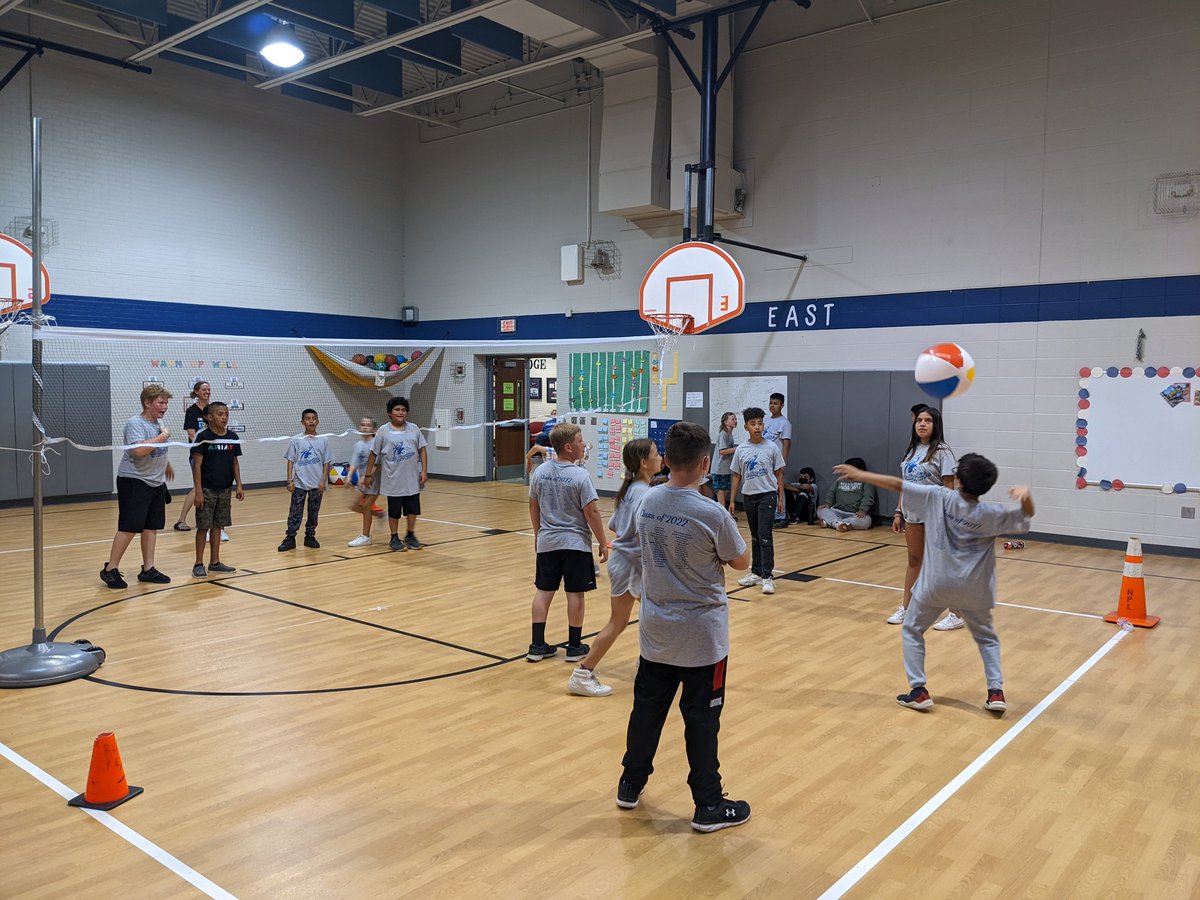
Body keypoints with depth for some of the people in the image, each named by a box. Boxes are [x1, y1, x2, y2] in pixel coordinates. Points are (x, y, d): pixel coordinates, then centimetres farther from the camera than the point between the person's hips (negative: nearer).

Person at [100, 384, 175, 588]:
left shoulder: (159, 422, 11)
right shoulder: (135, 423, -15)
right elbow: (139, 450, -30)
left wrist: (166, 465, 40)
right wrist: (162, 437, -21)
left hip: (156, 482, 8)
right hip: (134, 481, -8)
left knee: (151, 526, 8)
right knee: (129, 527, -9)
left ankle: (148, 569, 15)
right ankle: (110, 569, 2)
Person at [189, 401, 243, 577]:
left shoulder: (233, 438, 4)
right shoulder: (203, 437, -10)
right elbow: (197, 465, -10)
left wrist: (238, 485, 5)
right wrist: (198, 491, -14)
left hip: (225, 489, 5)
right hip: (207, 489, -5)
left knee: (217, 526, 11)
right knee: (203, 526, 0)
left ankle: (215, 562, 20)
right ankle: (199, 564, 10)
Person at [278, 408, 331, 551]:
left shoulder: (323, 440, 2)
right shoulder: (296, 440, -1)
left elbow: (326, 462, 3)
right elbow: (291, 461, 1)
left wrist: (323, 481, -4)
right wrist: (290, 480, -5)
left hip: (316, 484, 2)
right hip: (299, 483, -1)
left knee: (314, 512, 9)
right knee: (295, 512, 0)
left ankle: (310, 537, 21)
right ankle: (290, 539, 4)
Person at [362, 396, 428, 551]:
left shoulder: (414, 429, 3)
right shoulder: (383, 432, -4)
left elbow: (422, 450, 5)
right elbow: (373, 454, 1)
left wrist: (424, 471, -3)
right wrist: (368, 474, 1)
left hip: (412, 479, 3)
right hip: (393, 480, -3)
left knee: (413, 509, 9)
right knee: (394, 511, 6)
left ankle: (410, 536, 25)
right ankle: (394, 538, 20)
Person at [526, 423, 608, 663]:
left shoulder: (540, 471, -1)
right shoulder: (580, 476, -16)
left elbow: (533, 505, 8)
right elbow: (591, 512, -15)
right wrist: (603, 543, -6)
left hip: (547, 541, 5)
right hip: (576, 543, -4)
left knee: (543, 591, 11)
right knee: (575, 593, 6)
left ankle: (537, 646, 14)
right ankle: (574, 647, 15)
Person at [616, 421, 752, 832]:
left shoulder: (647, 502, -6)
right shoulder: (713, 514, -22)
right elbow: (741, 562, -6)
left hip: (655, 629, 5)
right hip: (702, 634, -5)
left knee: (647, 708, 18)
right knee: (701, 720, 7)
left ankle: (631, 784, 34)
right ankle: (708, 806, 20)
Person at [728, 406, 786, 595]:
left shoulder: (771, 447, -5)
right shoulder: (741, 450, 2)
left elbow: (779, 474, 2)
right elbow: (736, 477, 8)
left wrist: (781, 498, 0)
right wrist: (732, 501, 5)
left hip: (767, 495, -3)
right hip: (749, 496, 3)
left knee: (765, 536, -10)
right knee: (755, 537, 12)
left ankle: (767, 576, -7)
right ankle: (756, 573, 21)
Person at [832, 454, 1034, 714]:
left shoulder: (938, 497, -12)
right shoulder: (992, 514, -8)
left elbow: (898, 485, -9)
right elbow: (1027, 515, 5)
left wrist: (860, 475, -2)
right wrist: (1026, 494, -17)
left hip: (936, 584, -2)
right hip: (973, 589, 2)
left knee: (912, 630, 16)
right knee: (986, 636, 23)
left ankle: (919, 691, 8)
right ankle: (996, 692, 13)